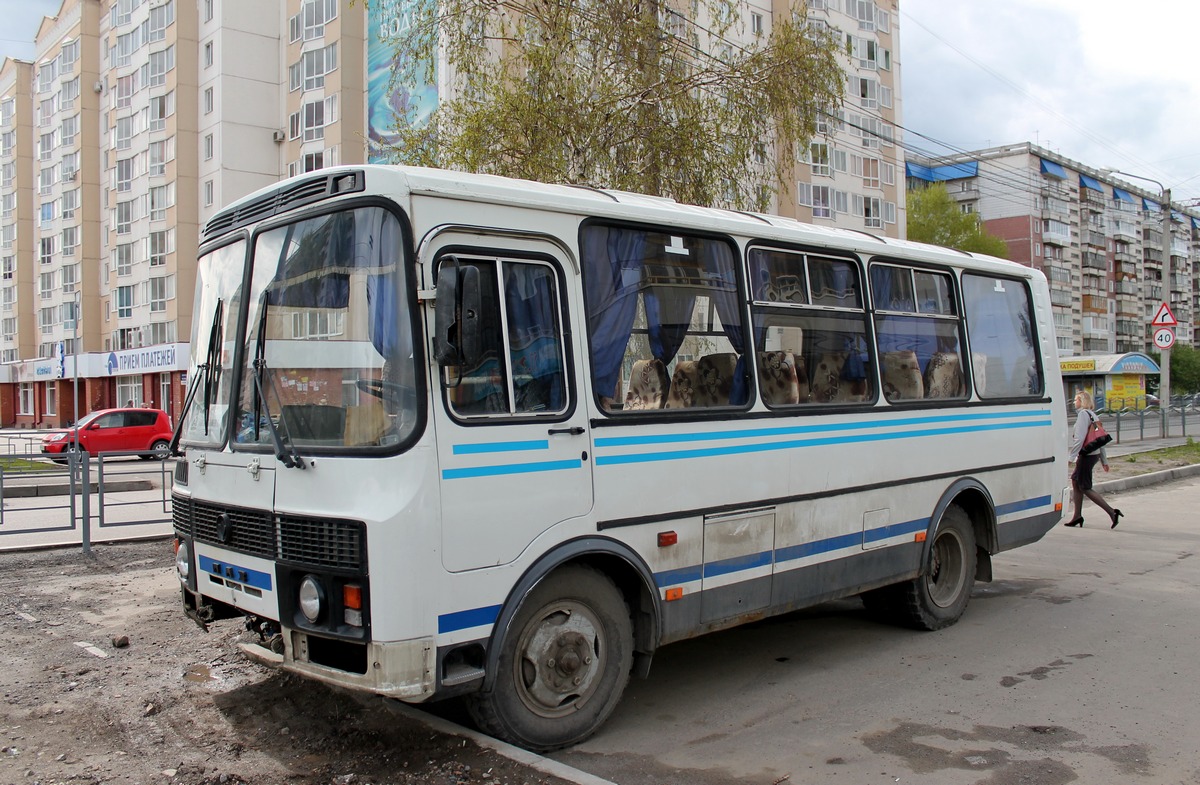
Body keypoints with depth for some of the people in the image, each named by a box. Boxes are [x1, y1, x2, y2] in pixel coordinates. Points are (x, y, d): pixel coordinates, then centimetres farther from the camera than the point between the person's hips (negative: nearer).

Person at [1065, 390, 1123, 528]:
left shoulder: (1083, 414, -14)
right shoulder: (1092, 414, 15)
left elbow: (1080, 437, -22)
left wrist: (1072, 456, -20)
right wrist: (1104, 460, 20)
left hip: (1087, 455, -10)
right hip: (1094, 454, 10)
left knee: (1085, 487, -4)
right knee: (1075, 480, 15)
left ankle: (1111, 512, -8)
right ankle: (1077, 516, 18)